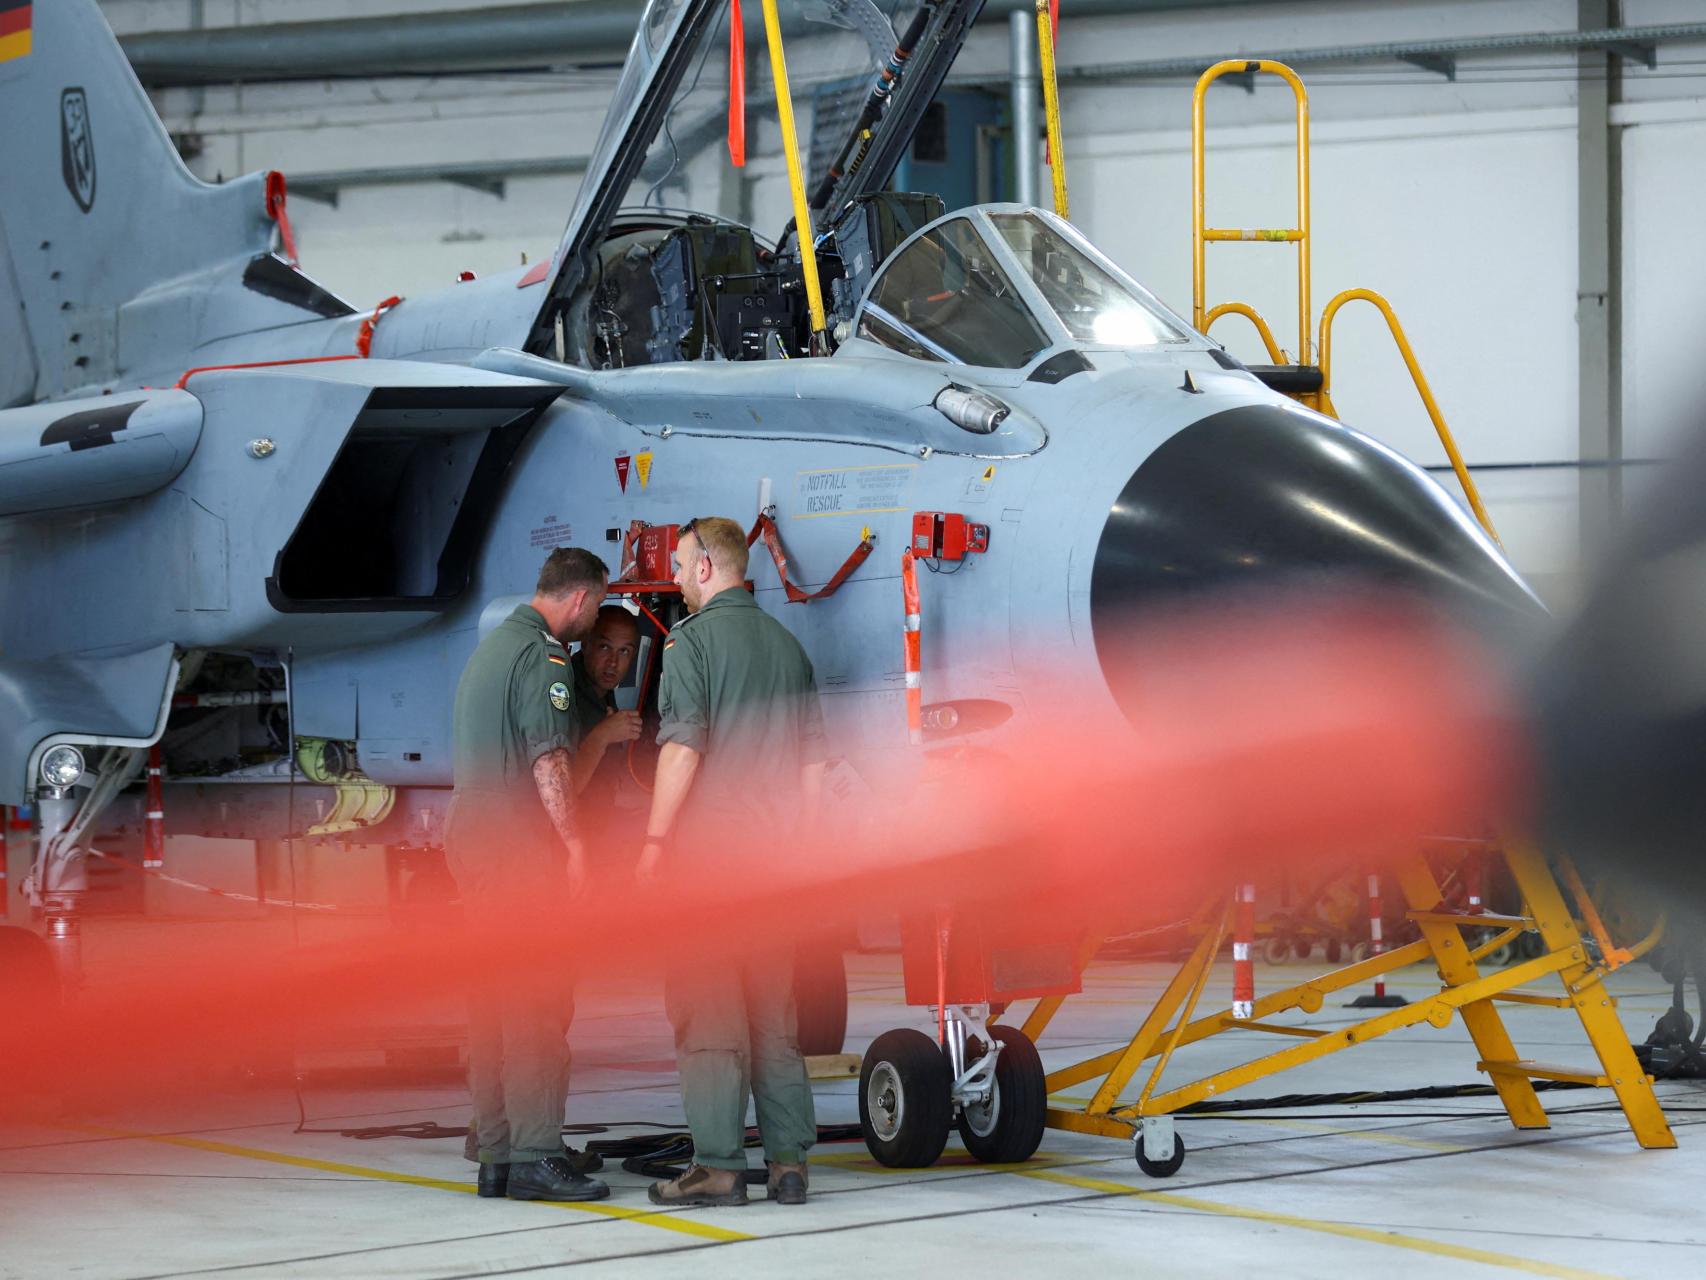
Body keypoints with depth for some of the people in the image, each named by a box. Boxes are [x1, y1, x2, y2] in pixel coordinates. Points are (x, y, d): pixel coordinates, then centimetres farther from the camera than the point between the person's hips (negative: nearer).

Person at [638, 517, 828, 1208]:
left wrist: (655, 839, -12)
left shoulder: (692, 639, -7)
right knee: (775, 1013, 10)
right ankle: (788, 1161, 9)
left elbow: (684, 748, -15)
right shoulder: (787, 645, 14)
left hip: (707, 843, -6)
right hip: (775, 847, 6)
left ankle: (719, 1165, -6)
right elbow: (813, 761, 16)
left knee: (707, 1010, -4)